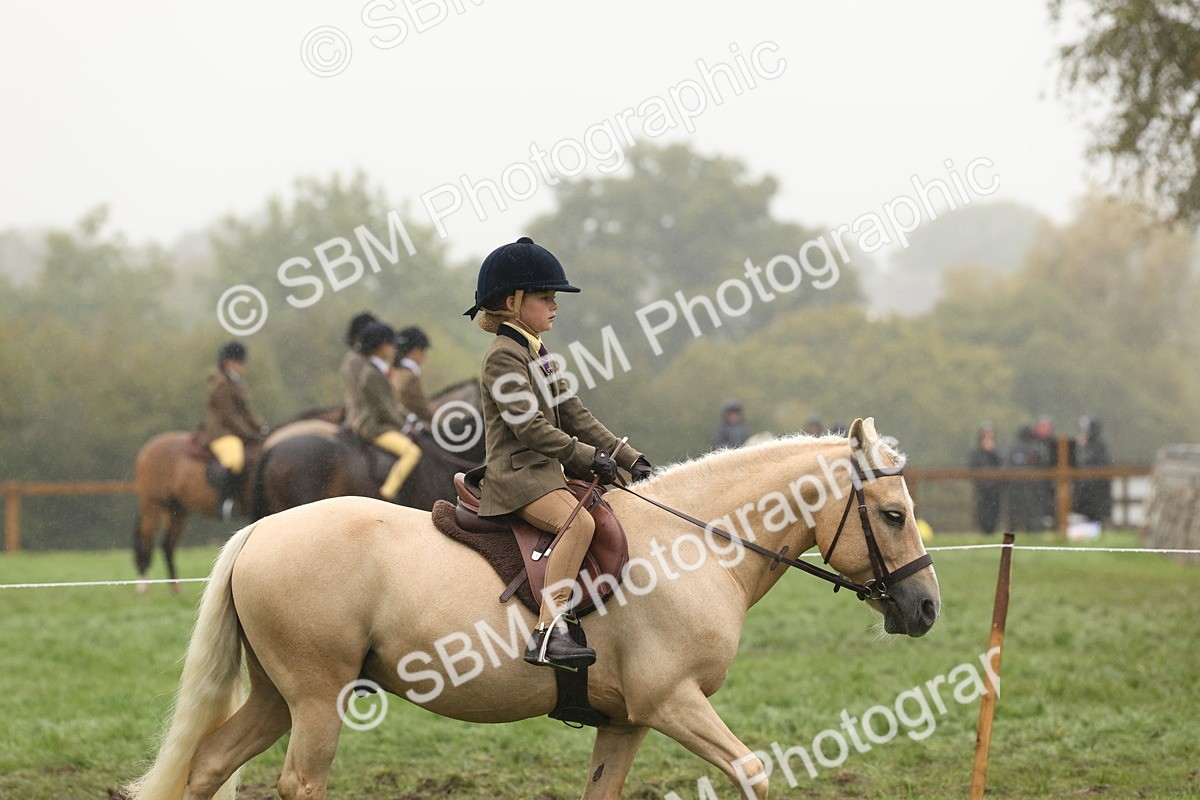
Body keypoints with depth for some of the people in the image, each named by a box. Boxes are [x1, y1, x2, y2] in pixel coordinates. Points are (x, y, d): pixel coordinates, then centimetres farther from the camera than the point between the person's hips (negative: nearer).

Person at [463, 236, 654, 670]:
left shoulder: (538, 354, 20)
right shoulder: (503, 356, -10)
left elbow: (576, 418, 18)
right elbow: (529, 426, -19)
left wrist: (631, 459, 10)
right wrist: (589, 458, -18)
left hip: (547, 471, 10)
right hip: (516, 474, -10)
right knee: (578, 522, -31)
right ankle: (548, 633, -37)